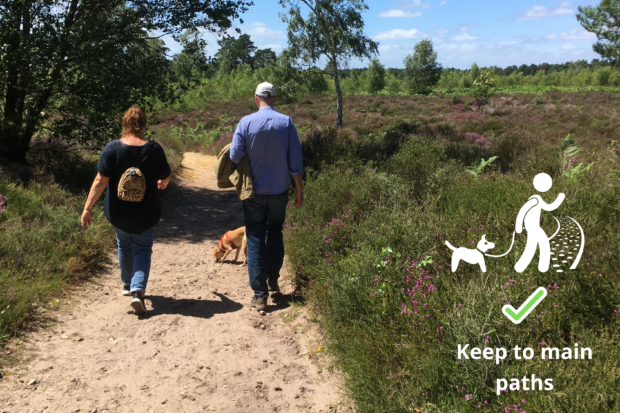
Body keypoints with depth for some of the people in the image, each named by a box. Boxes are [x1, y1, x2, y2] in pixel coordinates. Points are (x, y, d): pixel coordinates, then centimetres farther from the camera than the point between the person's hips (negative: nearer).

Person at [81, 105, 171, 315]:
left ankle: (127, 284, 40)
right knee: (142, 250, 12)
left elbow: (100, 181, -16)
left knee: (124, 246, 24)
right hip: (146, 214, -1)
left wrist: (87, 208, -11)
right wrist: (161, 184, 26)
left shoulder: (112, 149, -13)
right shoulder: (154, 149, -11)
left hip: (118, 213, 1)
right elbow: (166, 178, 2)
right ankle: (138, 290, -7)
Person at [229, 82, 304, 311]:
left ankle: (259, 294, 5)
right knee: (275, 233, 23)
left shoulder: (246, 122, -8)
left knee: (255, 241, 5)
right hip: (279, 190, 2)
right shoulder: (286, 122, -4)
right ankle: (273, 279, 23)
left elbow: (235, 156, -8)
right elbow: (295, 160, -4)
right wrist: (299, 189, 4)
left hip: (254, 192, -1)